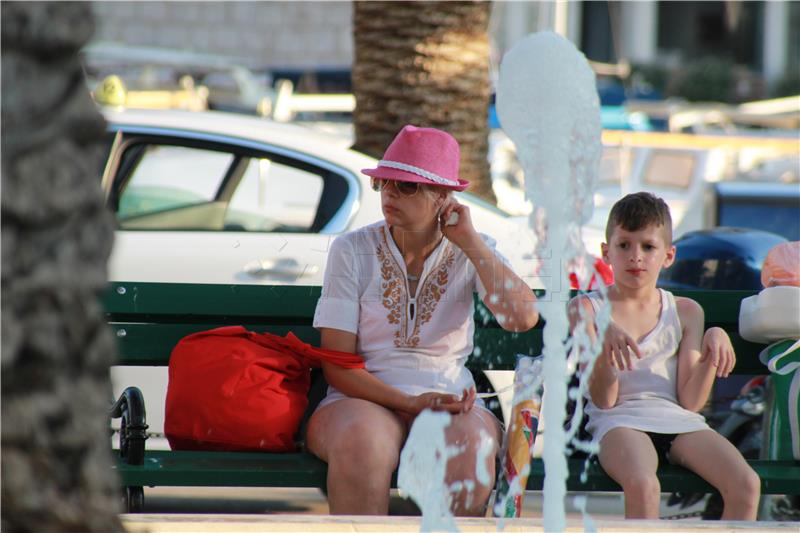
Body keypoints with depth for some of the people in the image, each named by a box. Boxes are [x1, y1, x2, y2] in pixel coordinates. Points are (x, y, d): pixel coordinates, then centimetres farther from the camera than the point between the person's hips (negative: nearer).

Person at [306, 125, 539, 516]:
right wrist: (409, 403, -16)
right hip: (364, 400, -1)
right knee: (363, 440, -37)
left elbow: (523, 318, -13)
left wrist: (470, 241, -8)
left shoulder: (473, 253, 7)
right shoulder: (352, 250, 2)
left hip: (450, 401, 1)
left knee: (470, 445, -35)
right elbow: (336, 364, -3)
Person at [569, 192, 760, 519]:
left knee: (746, 485, -24)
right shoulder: (586, 308, 8)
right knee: (642, 485, -38)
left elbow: (691, 401, 9)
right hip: (620, 420, -3)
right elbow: (604, 399, -2)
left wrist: (714, 347, -6)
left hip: (678, 419, 4)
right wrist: (605, 340, -20)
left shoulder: (685, 312, 17)